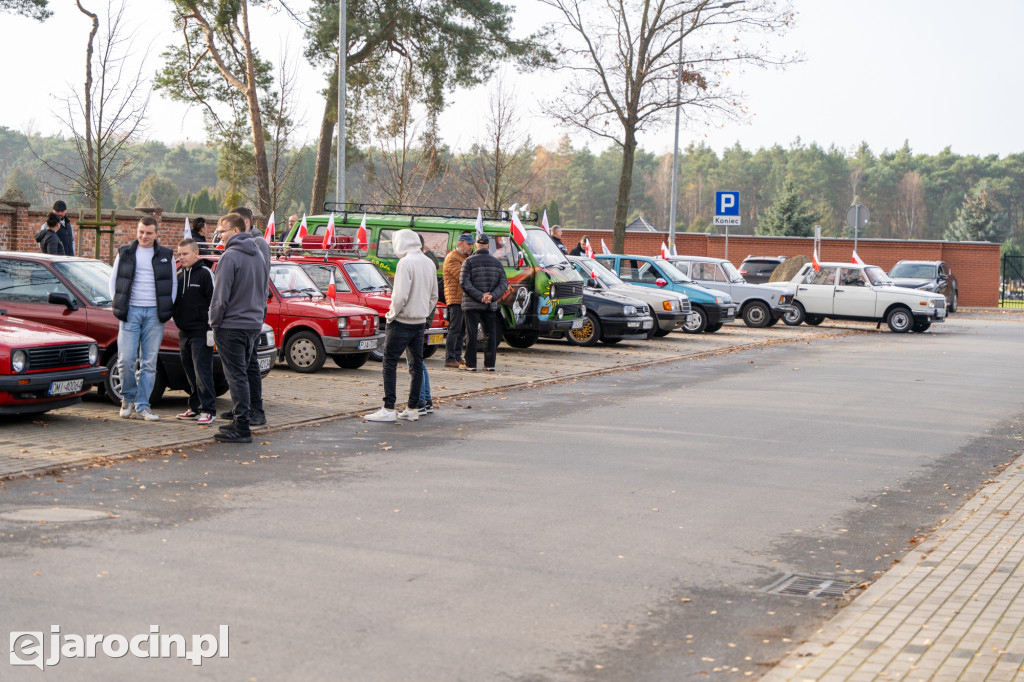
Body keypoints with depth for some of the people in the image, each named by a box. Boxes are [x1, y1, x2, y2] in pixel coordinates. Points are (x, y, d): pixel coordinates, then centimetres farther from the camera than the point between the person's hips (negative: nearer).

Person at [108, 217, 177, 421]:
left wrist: (168, 308, 3)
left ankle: (142, 406, 4)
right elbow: (113, 279, 13)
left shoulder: (166, 256, 10)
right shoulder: (125, 253, 9)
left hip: (154, 313, 1)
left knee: (149, 362, 0)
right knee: (126, 359, -7)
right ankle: (128, 398, 14)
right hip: (130, 312, 0)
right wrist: (117, 304, 2)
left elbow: (173, 283, 14)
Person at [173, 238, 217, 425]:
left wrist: (212, 329, -13)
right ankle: (195, 407, 17)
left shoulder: (205, 273, -7)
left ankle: (208, 409, -6)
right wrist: (176, 320, 14)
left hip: (201, 332, -7)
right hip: (184, 332, 7)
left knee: (202, 371, -9)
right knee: (190, 371, 10)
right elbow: (174, 300, 24)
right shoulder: (179, 274, 13)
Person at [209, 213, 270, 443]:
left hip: (232, 325, -8)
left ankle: (242, 428, -5)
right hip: (254, 324, 8)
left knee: (236, 377, -5)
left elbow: (221, 295, -16)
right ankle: (240, 421, 22)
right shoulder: (259, 255, 13)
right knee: (243, 374, 16)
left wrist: (215, 321, -6)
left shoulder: (231, 256, -14)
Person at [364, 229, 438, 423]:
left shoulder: (405, 263, -15)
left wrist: (391, 315, -8)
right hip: (420, 322, 8)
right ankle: (413, 409, 15)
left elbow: (401, 296, -21)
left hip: (402, 321, -8)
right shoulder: (429, 263, 10)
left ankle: (388, 410, -5)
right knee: (417, 365, 11)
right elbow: (434, 296, 16)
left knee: (390, 364, -3)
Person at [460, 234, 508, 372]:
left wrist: (479, 296, -15)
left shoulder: (469, 261, -5)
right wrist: (492, 296, -9)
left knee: (471, 333, 0)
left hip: (471, 304, -3)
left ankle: (470, 364, 1)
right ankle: (490, 364, 9)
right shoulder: (496, 262, 7)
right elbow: (504, 283, 1)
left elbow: (464, 282, -14)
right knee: (491, 333, 9)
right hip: (491, 305, 3)